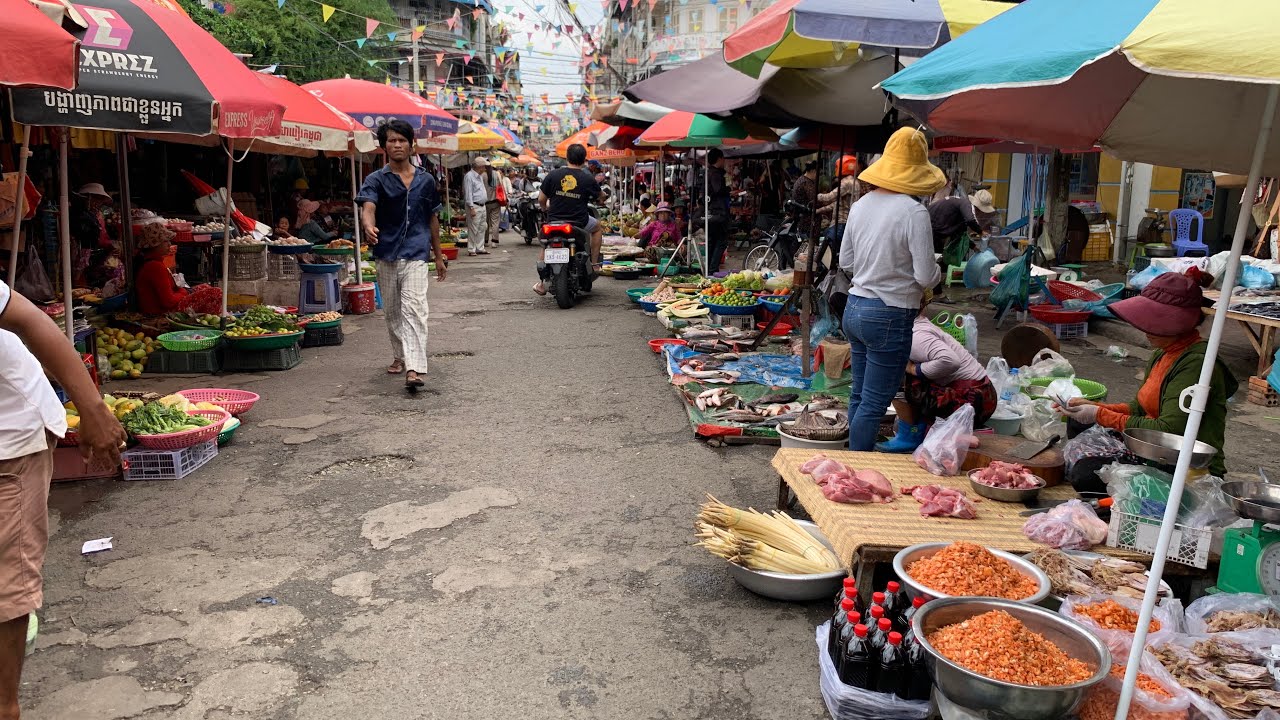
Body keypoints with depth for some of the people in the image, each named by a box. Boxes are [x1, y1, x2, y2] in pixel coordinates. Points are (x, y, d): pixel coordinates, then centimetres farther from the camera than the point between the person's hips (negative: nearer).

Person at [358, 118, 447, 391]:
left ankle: (414, 368, -25)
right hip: (386, 255, 1)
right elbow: (368, 208, -17)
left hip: (416, 255, -1)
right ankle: (400, 356, 34)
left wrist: (438, 256, 18)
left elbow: (432, 219, 16)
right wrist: (369, 227, -40)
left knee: (414, 308, -16)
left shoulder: (426, 180, 9)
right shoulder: (376, 180, 2)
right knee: (392, 311, 14)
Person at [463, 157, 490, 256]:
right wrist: (471, 208, -20)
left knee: (482, 228, 12)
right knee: (473, 229, -7)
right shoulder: (469, 176, -13)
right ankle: (471, 250, -3)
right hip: (475, 206, -9)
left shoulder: (480, 176, 17)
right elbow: (468, 194, -16)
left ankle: (480, 248, 18)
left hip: (483, 206, 10)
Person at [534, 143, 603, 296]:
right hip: (579, 223, -2)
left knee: (545, 246, 28)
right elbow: (602, 198, 11)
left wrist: (546, 208, 24)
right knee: (598, 227, 28)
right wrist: (601, 198, 36)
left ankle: (542, 284, 23)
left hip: (554, 220, 2)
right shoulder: (588, 179, -6)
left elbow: (541, 199, 1)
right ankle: (594, 263, 23)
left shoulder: (553, 174, -4)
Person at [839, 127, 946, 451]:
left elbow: (845, 261, 13)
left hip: (854, 307, 7)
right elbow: (926, 276, -15)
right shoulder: (914, 212, -16)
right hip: (889, 316, -7)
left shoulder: (862, 204, 4)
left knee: (859, 395, 17)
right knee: (874, 403, 1)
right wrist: (935, 273, 5)